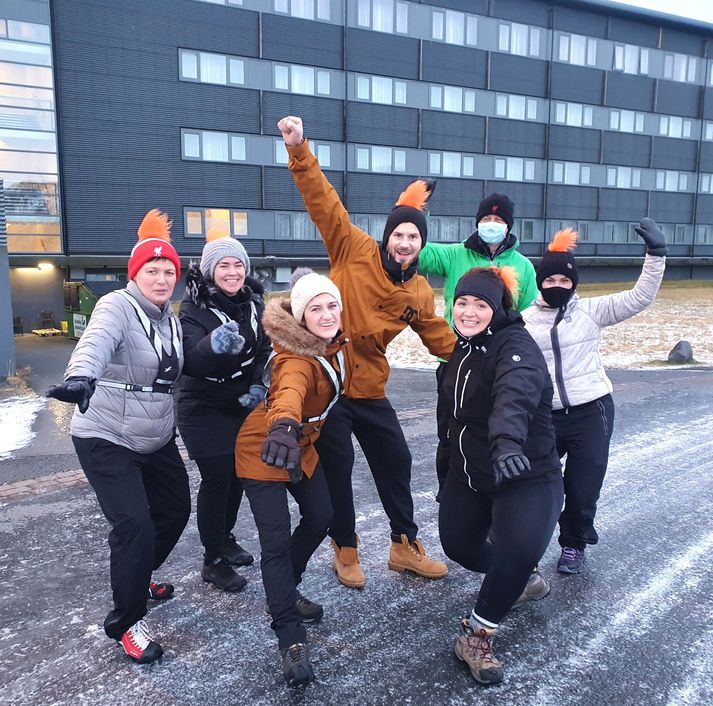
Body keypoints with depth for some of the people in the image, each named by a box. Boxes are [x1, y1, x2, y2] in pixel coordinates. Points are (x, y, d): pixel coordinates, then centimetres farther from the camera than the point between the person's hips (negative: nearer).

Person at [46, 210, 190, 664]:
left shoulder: (170, 319, 6)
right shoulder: (117, 307, -17)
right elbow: (96, 342, -38)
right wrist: (80, 377, -59)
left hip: (157, 439, 8)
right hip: (107, 441, -8)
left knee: (176, 509, 15)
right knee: (135, 525, -15)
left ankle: (136, 576, 41)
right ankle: (126, 623, 7)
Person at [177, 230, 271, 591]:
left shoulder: (253, 303, -2)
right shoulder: (194, 309, -18)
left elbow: (265, 350, 6)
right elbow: (190, 364, -31)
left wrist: (259, 385, -9)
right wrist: (212, 345, -51)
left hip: (243, 408, 6)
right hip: (205, 412, -5)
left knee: (239, 474, 14)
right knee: (216, 479, -4)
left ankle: (225, 537, 38)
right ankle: (213, 561, 14)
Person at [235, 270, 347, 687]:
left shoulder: (334, 343, -8)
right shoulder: (297, 359, -33)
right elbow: (291, 389, -57)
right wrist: (283, 426, -76)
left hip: (301, 446, 8)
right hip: (264, 449, -8)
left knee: (320, 518, 14)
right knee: (277, 540, -9)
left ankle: (285, 591, 34)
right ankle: (291, 637, 2)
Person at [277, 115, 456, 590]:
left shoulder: (420, 294, 3)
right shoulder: (354, 251, -10)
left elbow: (439, 338, 16)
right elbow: (324, 202, -18)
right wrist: (299, 150, -28)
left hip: (369, 389, 5)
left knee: (396, 463, 13)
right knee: (337, 469, 6)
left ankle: (405, 546, 33)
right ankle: (345, 550, 28)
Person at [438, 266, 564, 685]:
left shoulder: (516, 346, -23)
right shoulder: (464, 348, 2)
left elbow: (516, 393, -45)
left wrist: (508, 441, -64)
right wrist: (451, 465, 21)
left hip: (526, 476, -7)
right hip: (470, 473, 8)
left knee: (520, 549, -27)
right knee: (459, 546, 14)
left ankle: (478, 633, -1)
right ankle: (521, 580, 45)